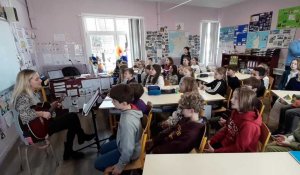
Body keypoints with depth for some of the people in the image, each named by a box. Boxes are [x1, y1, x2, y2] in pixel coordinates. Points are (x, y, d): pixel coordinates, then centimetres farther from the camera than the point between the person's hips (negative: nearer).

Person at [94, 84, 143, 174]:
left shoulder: (127, 122, -42)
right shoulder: (131, 107, -15)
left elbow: (128, 150, -32)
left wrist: (120, 166, -15)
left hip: (129, 153, -8)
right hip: (124, 143, 8)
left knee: (98, 163, 8)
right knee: (103, 149, 26)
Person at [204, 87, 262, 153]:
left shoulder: (249, 125, -29)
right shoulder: (236, 112, -4)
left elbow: (238, 148, -24)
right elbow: (226, 129, 5)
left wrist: (215, 151, -22)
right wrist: (211, 141, -2)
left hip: (238, 153, -6)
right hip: (226, 143, 7)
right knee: (206, 148, 4)